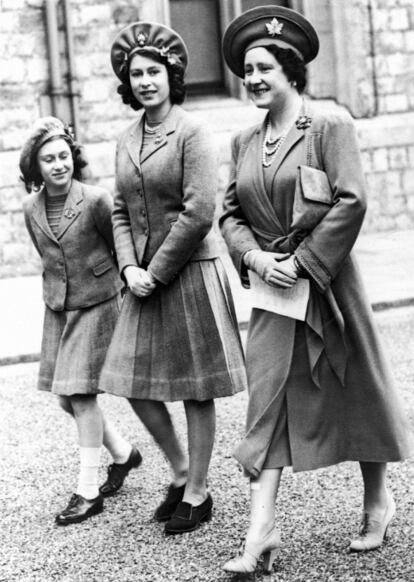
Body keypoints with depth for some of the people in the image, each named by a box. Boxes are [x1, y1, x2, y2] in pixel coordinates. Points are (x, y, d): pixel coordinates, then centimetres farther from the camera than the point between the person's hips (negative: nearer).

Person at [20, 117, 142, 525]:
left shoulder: (96, 201, -15)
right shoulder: (31, 208, 1)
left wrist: (120, 286, 3)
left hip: (97, 305, -6)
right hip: (57, 308, 6)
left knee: (81, 394, -9)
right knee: (65, 397, 8)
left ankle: (88, 492, 1)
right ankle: (123, 453, 31)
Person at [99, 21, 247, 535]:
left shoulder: (191, 134, -10)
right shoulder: (127, 140, 10)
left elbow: (199, 214, -16)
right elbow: (121, 212, 12)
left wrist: (156, 272, -14)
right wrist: (130, 268, -3)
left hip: (189, 274, -6)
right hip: (144, 279, 7)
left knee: (195, 389, 3)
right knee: (136, 385, 7)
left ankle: (198, 493, 16)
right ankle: (180, 470, 28)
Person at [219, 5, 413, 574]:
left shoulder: (329, 124, -9)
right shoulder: (244, 141, 8)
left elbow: (351, 202, -15)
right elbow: (231, 212, 12)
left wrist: (303, 261, -15)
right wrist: (255, 256, -6)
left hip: (326, 282, -4)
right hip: (270, 290, 5)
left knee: (356, 393, 10)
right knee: (268, 401, -2)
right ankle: (261, 532, -1)